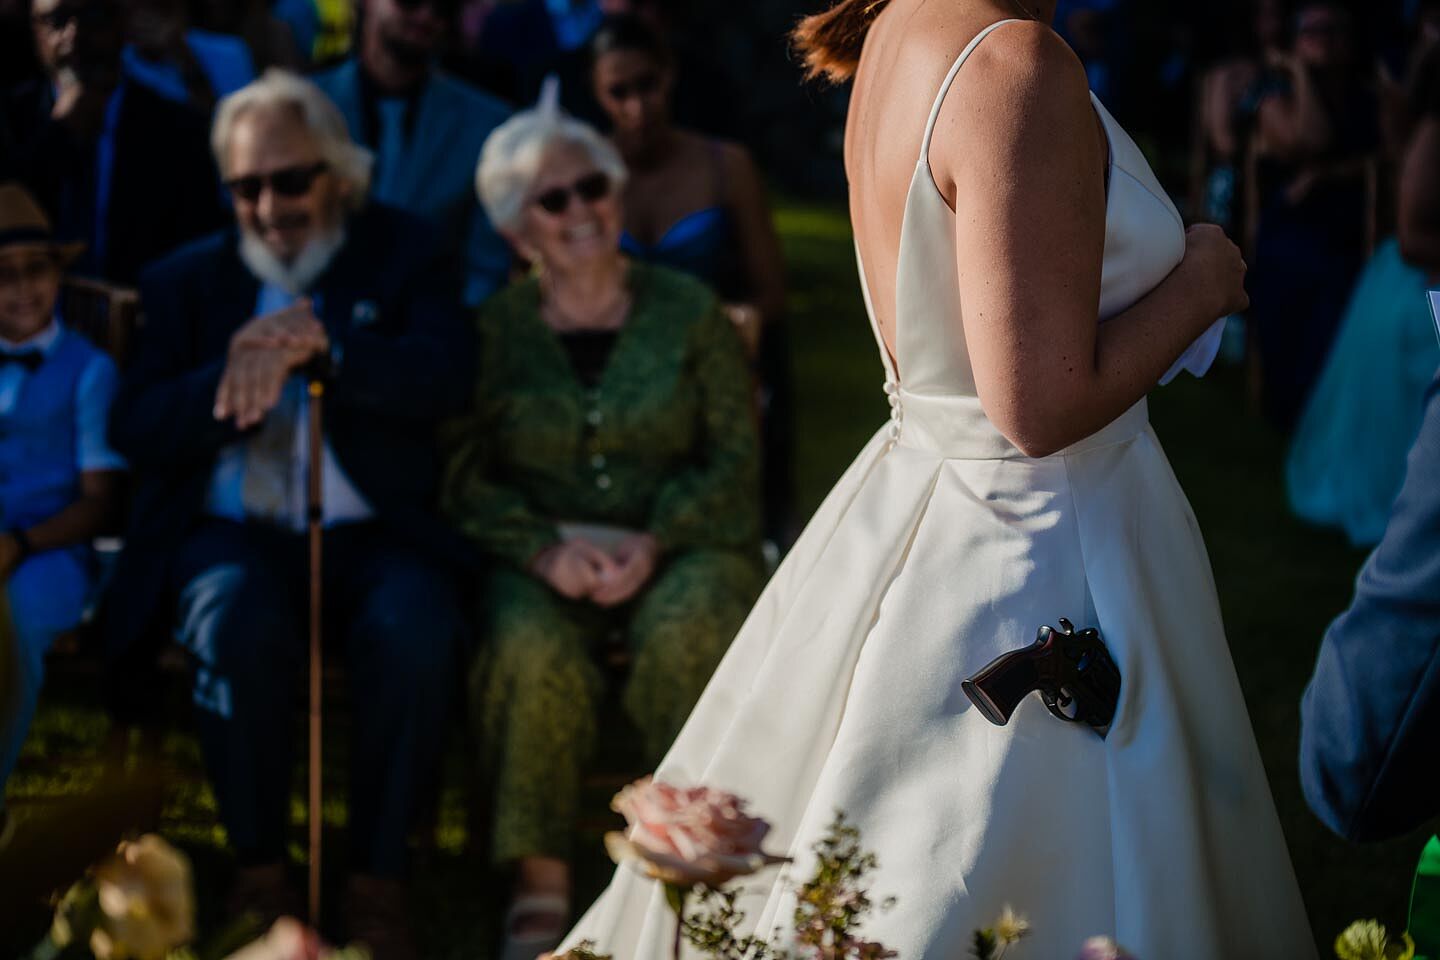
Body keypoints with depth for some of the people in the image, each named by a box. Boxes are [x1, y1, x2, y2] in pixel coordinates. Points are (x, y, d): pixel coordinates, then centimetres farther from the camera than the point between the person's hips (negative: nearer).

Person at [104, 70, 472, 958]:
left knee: (414, 632, -34)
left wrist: (316, 343, -20)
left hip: (372, 533, 0)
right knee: (241, 626, -35)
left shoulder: (401, 256, 11)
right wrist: (236, 376, -16)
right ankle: (260, 871, -17)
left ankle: (378, 881, -18)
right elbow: (135, 432, 2)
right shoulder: (188, 280, 14)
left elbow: (447, 378, -8)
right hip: (232, 532, 1)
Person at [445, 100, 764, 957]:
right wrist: (548, 549, -17)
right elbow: (465, 478, 1)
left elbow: (735, 461, 1)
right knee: (535, 648, -34)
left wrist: (653, 543, -15)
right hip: (544, 557, 0)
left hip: (685, 547, 0)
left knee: (688, 628, -35)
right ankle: (542, 885, -24)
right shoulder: (496, 331, 7)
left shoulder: (689, 313, 6)